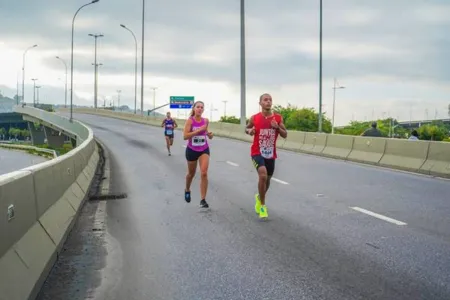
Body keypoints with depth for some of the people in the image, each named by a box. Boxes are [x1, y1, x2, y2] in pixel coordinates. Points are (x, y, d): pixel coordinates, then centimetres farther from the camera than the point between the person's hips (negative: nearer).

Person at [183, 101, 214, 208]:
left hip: (204, 150, 2)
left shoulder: (206, 121, -2)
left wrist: (209, 134, -3)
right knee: (191, 173, 17)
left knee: (204, 173, -15)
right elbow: (185, 136, -24)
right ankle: (187, 190, 48)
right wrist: (199, 130, -29)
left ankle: (203, 199, -9)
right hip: (192, 150, -2)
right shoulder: (190, 121, -14)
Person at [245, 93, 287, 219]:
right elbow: (247, 128, 12)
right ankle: (262, 205, -9)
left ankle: (259, 197, 50)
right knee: (263, 175, -26)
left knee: (267, 178, 18)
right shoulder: (254, 118, -7)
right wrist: (249, 131, -12)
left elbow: (285, 135, -1)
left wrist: (277, 127, -19)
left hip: (271, 154, 4)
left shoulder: (278, 118, -4)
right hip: (257, 152, -3)